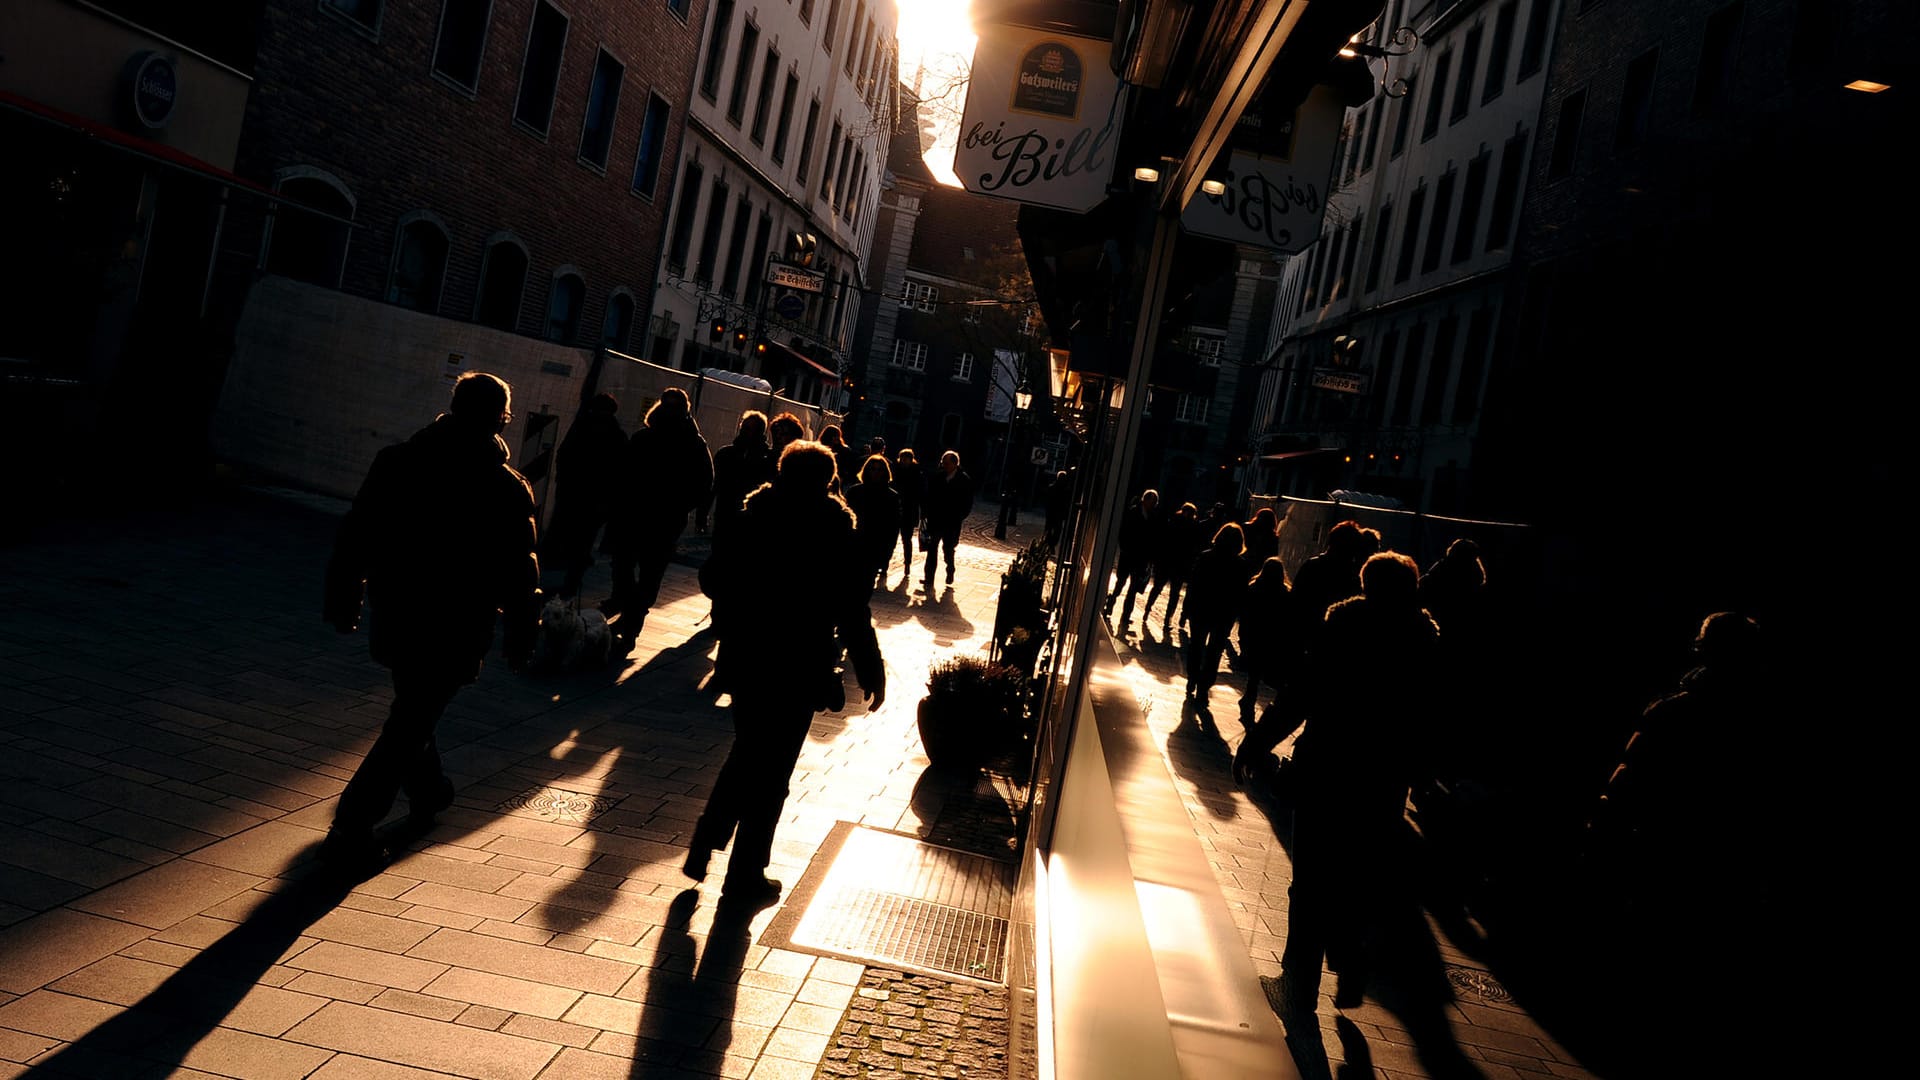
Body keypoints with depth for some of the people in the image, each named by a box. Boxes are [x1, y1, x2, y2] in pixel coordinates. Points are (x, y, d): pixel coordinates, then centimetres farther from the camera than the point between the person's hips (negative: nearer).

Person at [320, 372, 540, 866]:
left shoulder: (396, 460, -1)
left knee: (413, 709, 27)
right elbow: (519, 575, -9)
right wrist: (520, 639, 2)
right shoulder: (507, 490, -12)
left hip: (393, 619, 5)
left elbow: (353, 537, 4)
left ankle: (428, 789, 45)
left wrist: (342, 600, 14)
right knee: (409, 725, 5)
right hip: (453, 633, -5)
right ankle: (351, 827, 3)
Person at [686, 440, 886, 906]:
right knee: (771, 772, 8)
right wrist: (872, 675, -2)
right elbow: (853, 617, -11)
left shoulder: (753, 520, -1)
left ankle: (703, 845, 23)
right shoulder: (834, 537, -14)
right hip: (797, 671, -4)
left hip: (745, 659, 4)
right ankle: (746, 876, 19)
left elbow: (723, 591, 6)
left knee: (746, 755, 25)